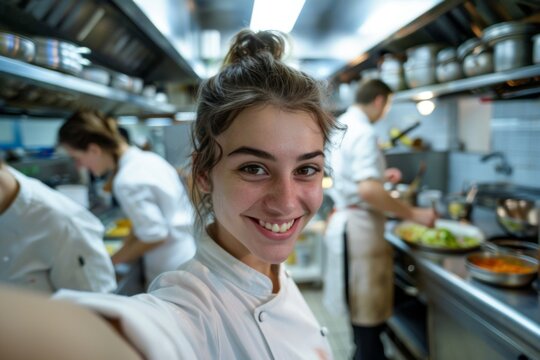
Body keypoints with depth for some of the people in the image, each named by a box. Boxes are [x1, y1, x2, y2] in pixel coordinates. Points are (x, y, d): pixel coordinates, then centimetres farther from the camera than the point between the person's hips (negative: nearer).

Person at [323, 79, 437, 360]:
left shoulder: (342, 126, 12)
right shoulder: (363, 132, -18)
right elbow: (368, 190, -30)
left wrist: (380, 176, 28)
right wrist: (413, 214, -22)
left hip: (344, 221, 10)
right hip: (359, 225, -10)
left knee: (361, 306, 23)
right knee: (369, 317, 3)